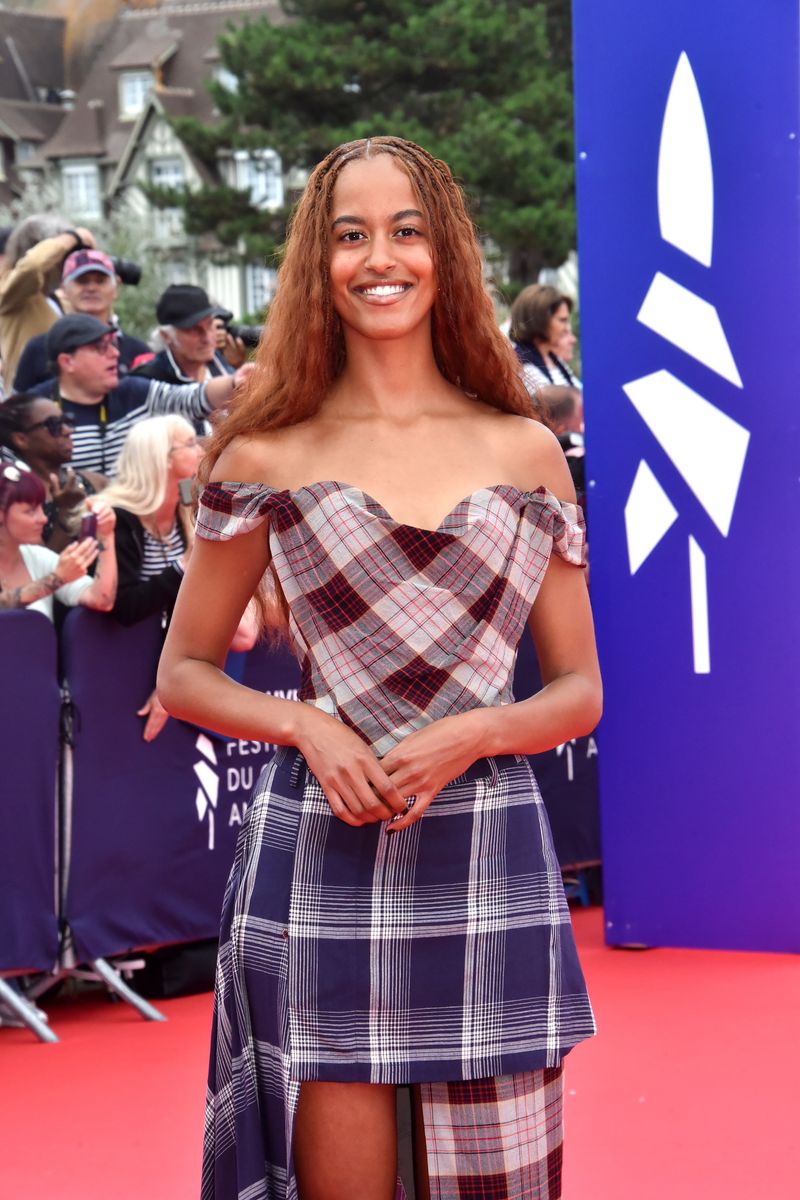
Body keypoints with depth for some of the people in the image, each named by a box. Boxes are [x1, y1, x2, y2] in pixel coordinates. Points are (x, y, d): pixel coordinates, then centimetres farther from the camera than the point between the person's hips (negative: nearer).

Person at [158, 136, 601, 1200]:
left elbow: (579, 692, 10)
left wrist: (472, 734, -10)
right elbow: (184, 673, 10)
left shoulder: (524, 453, 8)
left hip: (487, 869, 1)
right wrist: (304, 724, -8)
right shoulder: (267, 460, 4)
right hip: (320, 863, -1)